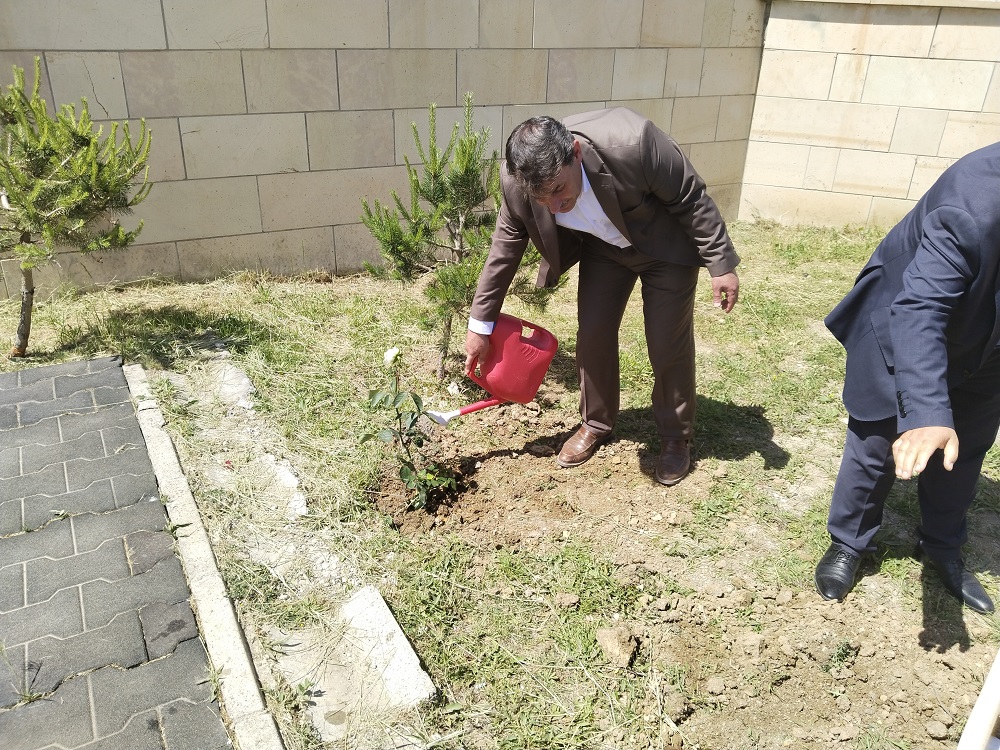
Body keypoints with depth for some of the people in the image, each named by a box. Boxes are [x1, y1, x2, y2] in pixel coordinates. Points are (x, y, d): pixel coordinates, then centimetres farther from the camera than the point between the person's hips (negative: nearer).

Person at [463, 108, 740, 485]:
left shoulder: (632, 142, -40)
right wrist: (481, 322, -5)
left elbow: (692, 198, -23)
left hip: (667, 245, -3)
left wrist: (721, 265, -18)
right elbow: (506, 246, -9)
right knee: (593, 336, 4)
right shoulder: (518, 182, -26)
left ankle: (675, 436, 20)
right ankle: (597, 423, 27)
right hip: (603, 248, 4)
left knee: (669, 344, -2)